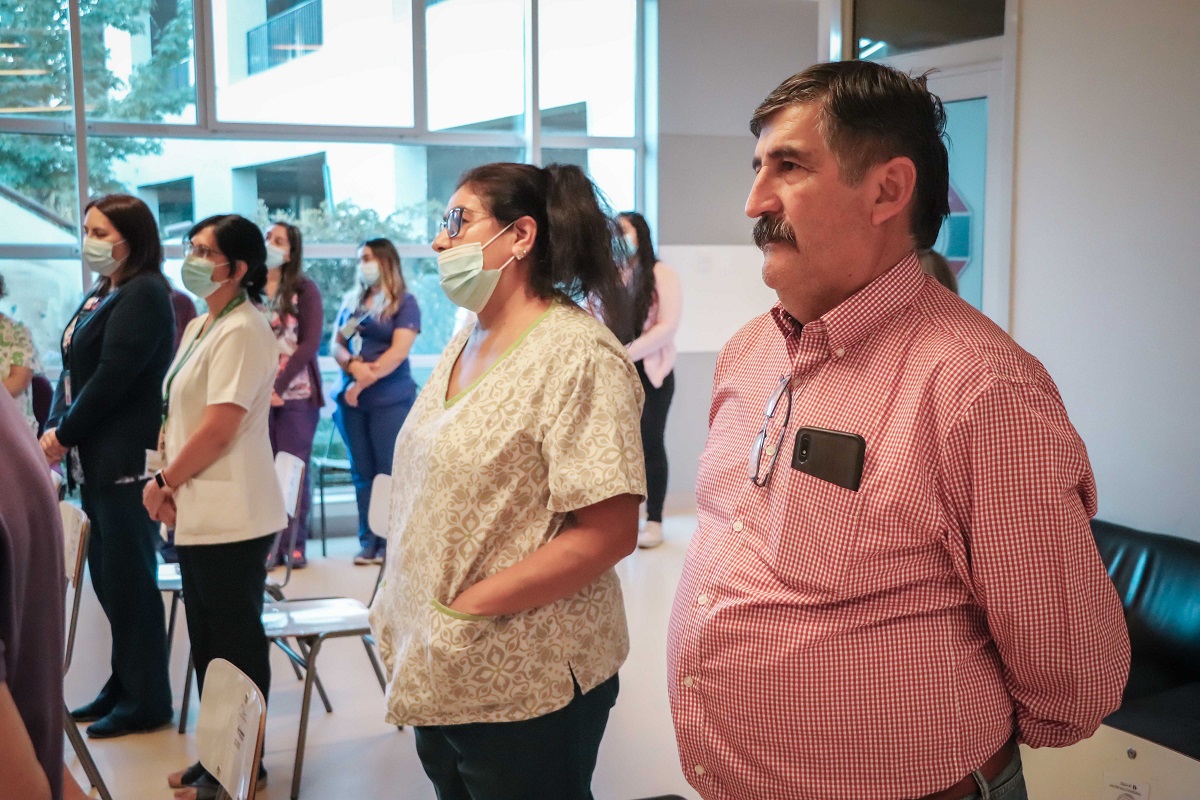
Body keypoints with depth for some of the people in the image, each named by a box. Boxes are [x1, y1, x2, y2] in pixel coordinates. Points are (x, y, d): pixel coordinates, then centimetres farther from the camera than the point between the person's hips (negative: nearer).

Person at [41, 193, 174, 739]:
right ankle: (124, 684, 26)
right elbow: (74, 371, 15)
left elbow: (112, 377, -17)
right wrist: (53, 431, 2)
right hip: (95, 459, 9)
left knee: (130, 578, -1)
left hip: (127, 461, -9)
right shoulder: (100, 295, 16)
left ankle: (147, 700, 10)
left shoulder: (144, 295, -11)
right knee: (107, 575, 13)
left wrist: (65, 435, -9)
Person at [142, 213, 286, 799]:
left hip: (231, 517, -9)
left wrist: (162, 483, -9)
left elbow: (217, 429, -20)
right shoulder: (199, 328, 15)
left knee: (235, 642, 2)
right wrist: (169, 483, 4)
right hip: (200, 512, 9)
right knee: (207, 639, 16)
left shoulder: (241, 331, -15)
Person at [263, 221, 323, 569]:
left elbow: (310, 342, -6)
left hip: (295, 393, -1)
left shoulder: (304, 289, 1)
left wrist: (278, 385, -13)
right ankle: (267, 544, 10)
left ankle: (294, 544, 11)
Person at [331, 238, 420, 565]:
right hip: (352, 400, 5)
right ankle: (368, 541, 9)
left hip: (390, 400, -5)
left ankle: (390, 542, 2)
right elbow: (336, 344, 10)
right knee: (362, 473, 5)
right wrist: (353, 366, -12)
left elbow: (399, 351, -11)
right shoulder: (352, 301, 16)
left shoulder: (404, 302, -1)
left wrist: (363, 382, -12)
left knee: (389, 472, -3)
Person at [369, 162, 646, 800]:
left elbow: (607, 534, -23)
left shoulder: (577, 356, -17)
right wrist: (397, 610, 4)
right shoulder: (463, 346, 9)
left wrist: (462, 610, -20)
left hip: (524, 692, -7)